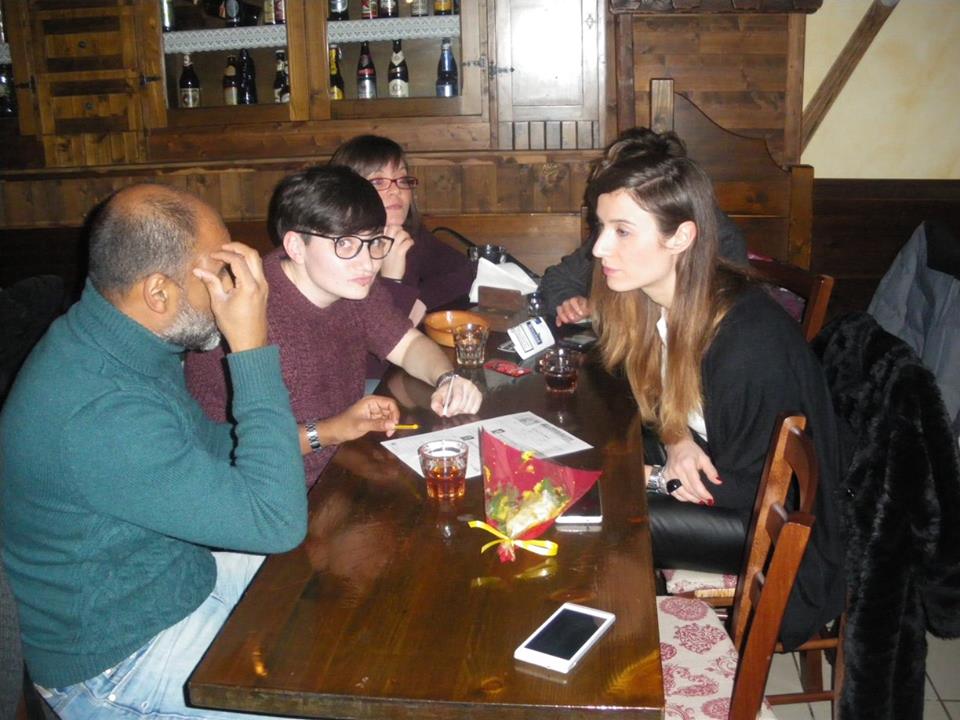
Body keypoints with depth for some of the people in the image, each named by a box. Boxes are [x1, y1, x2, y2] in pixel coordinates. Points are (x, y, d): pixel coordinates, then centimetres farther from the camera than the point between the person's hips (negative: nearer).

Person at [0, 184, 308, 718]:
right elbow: (276, 521, -32)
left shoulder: (121, 342, -4)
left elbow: (207, 446, 12)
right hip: (112, 667, -9)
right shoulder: (94, 413, -35)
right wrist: (253, 349, -32)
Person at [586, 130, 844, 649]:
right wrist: (677, 439, -14)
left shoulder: (750, 340, -33)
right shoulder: (646, 298, -8)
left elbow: (762, 494, -23)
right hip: (701, 482, 7)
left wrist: (652, 477, -18)